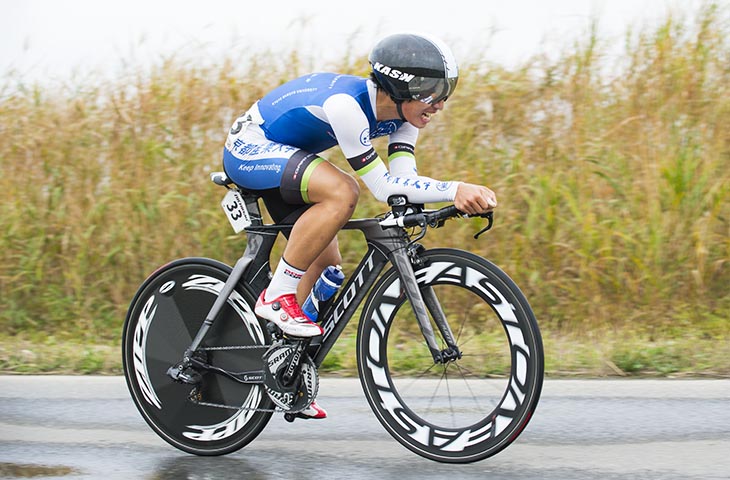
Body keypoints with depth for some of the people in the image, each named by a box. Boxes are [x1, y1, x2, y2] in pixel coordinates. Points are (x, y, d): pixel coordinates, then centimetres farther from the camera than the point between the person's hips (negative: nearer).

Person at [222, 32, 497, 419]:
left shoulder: (401, 115, -7)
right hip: (249, 149, -10)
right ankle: (277, 296, -20)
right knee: (342, 192, -32)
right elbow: (382, 187, -32)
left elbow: (404, 179, -19)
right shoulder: (346, 105, -33)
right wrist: (455, 190, -39)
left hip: (281, 156, 10)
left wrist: (460, 198, -37)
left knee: (325, 260, 5)